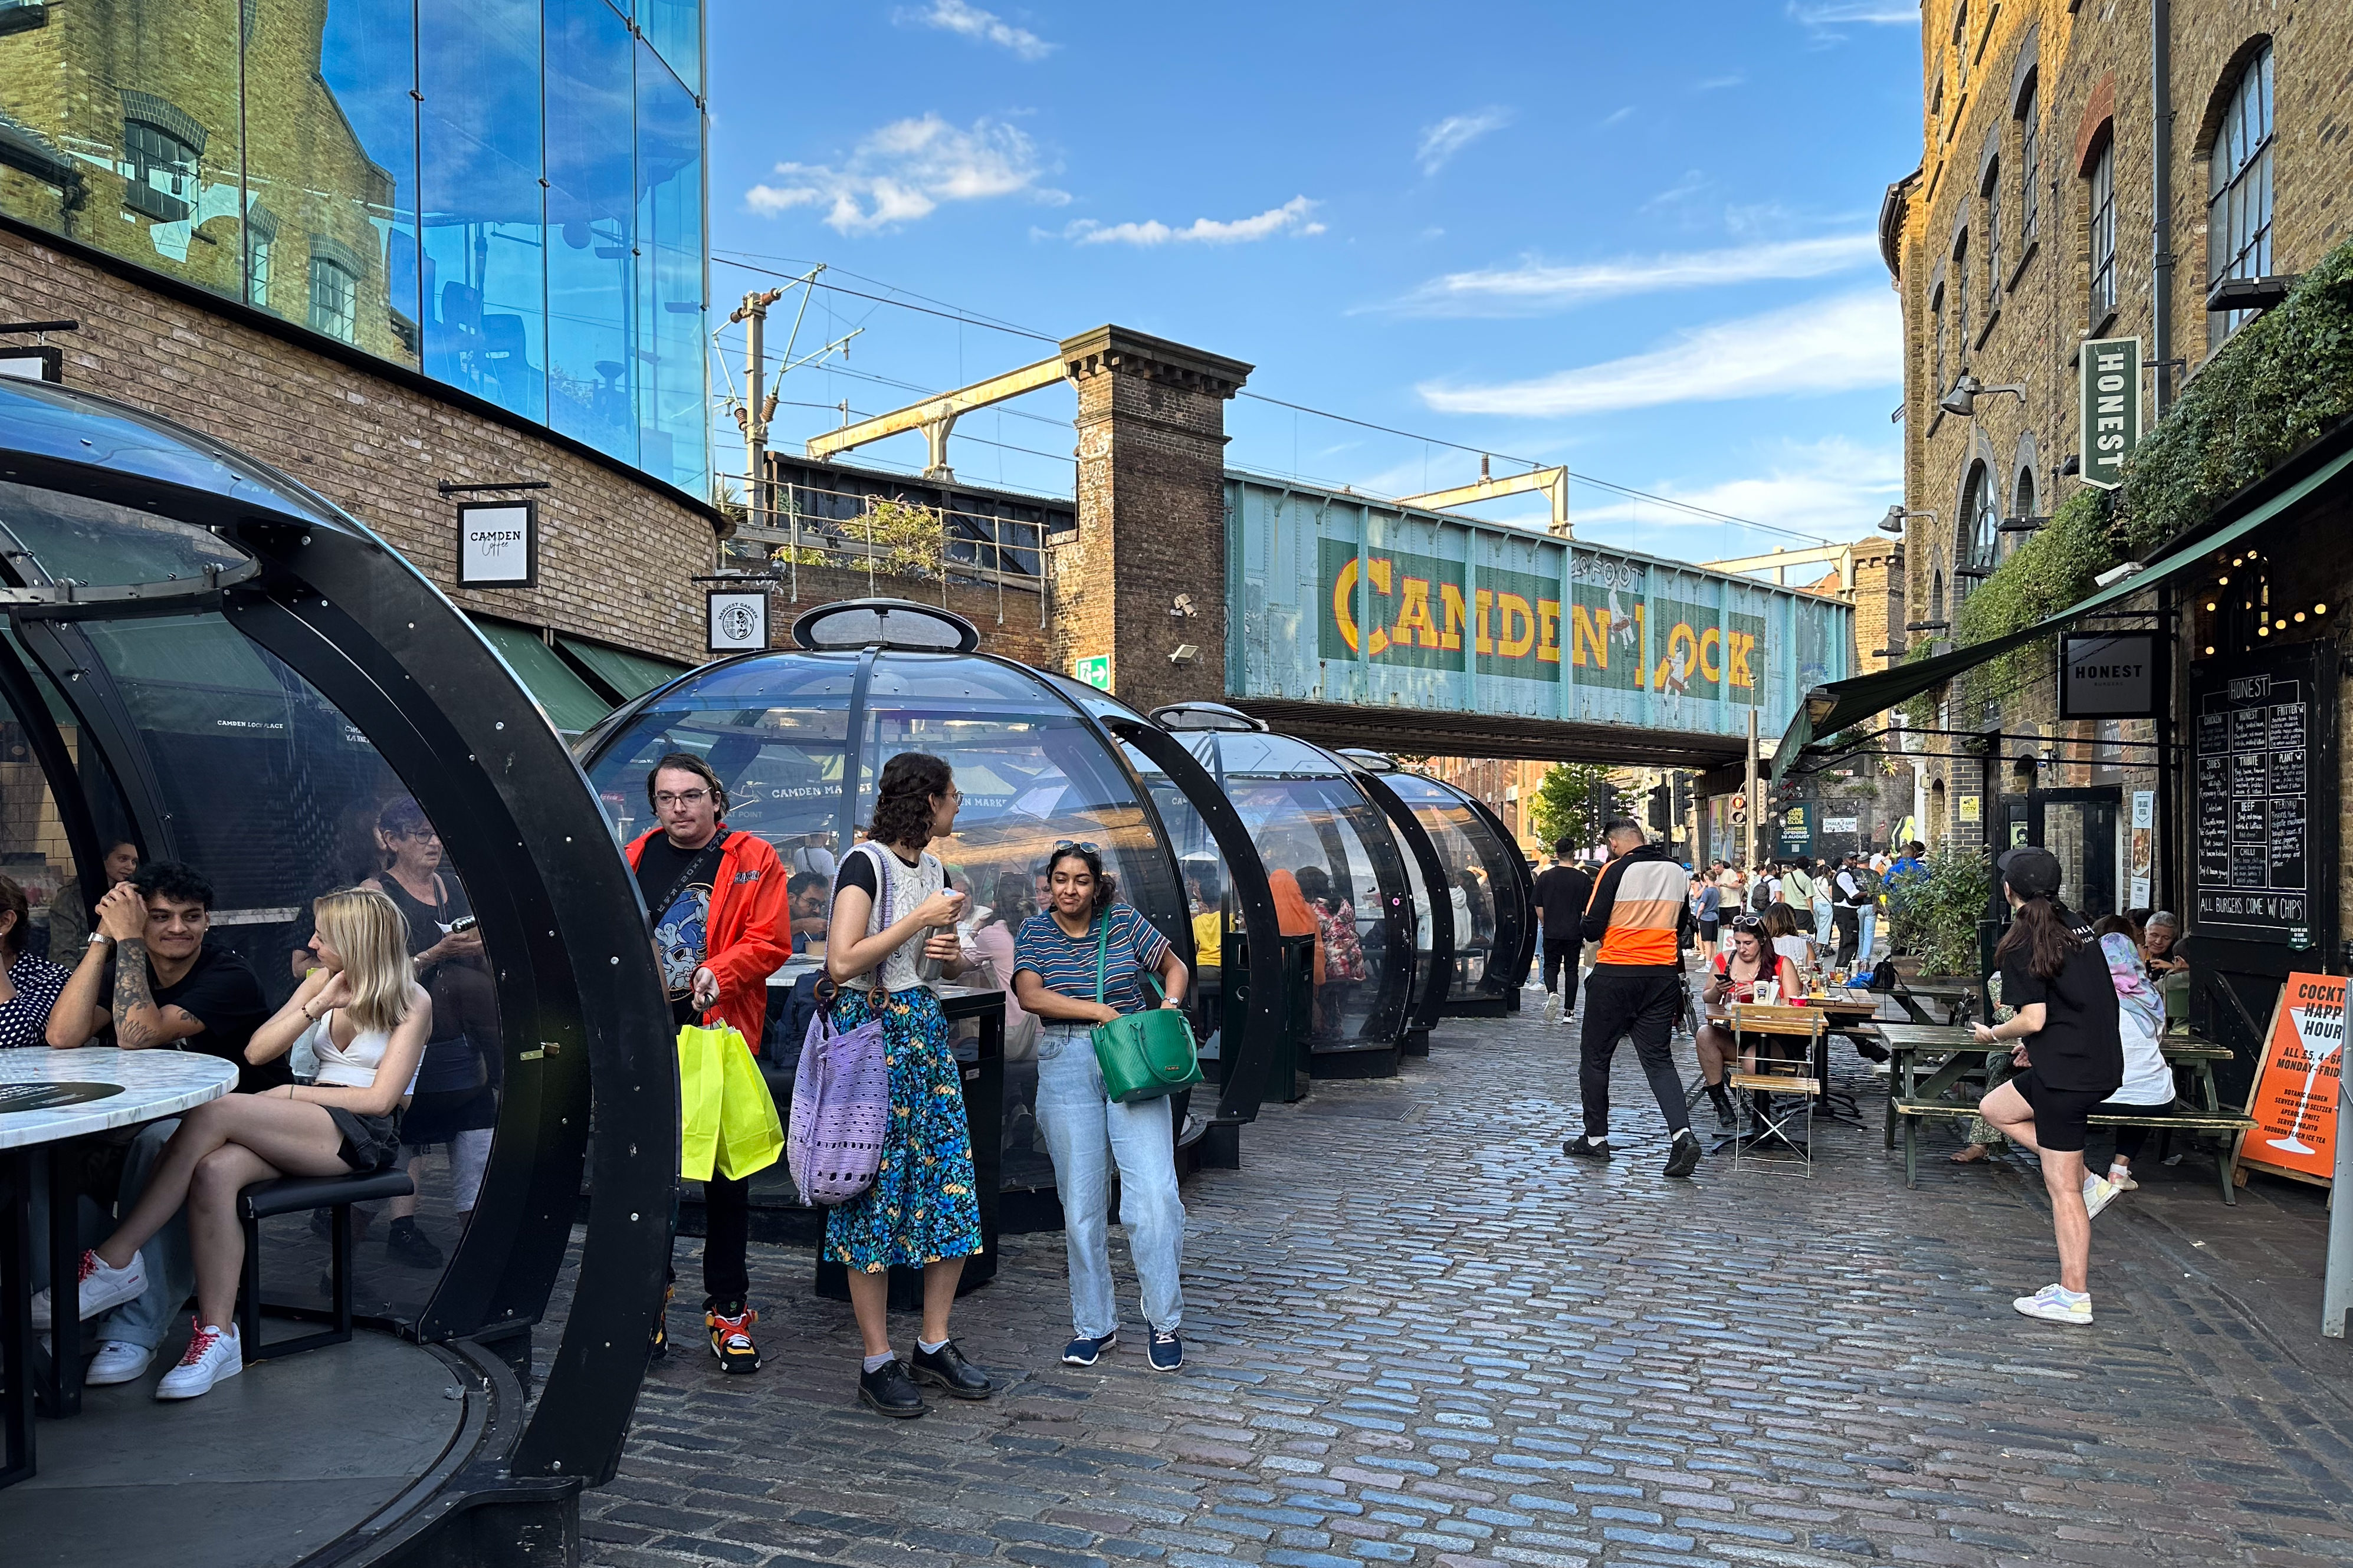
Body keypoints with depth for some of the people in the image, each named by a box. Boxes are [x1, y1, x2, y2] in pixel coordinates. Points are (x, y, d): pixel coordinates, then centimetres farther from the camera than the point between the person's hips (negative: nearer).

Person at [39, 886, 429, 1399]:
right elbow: (256, 1052, 7)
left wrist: (290, 1094, -7)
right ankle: (217, 1337, -30)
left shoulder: (412, 1002, -3)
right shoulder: (322, 981, 16)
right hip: (313, 1128, 6)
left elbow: (381, 1098, -9)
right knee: (213, 1171, -28)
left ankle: (116, 1260, -20)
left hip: (366, 1135, -6)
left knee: (213, 1113, -27)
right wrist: (318, 1006, -5)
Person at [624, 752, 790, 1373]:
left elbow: (770, 942, -5)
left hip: (719, 1036, -2)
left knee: (726, 1175, 4)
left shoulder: (753, 860, 1)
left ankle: (729, 1310, 14)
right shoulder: (634, 859, 11)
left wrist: (721, 971, -22)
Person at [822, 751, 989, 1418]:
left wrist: (952, 950, 0)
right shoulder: (865, 864, -11)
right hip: (871, 1029, -8)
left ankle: (935, 1346, 19)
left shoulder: (934, 869, 13)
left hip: (926, 1030, 8)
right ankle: (878, 1364, 9)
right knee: (876, 1191, -2)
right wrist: (920, 919, -17)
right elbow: (842, 963, -21)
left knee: (951, 1186, 7)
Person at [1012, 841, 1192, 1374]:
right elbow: (1030, 995, -10)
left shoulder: (1124, 921, 4)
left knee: (1154, 1194, -10)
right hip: (1066, 1066, 1)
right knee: (1081, 1203, 5)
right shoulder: (1036, 930, 4)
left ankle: (1163, 1321, 6)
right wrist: (1100, 1010, -17)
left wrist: (1169, 1005, -6)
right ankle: (1094, 1325, 19)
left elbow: (1174, 966, 14)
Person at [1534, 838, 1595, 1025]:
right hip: (1574, 932, 0)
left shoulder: (1545, 877, -2)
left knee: (1551, 966, 10)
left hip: (1551, 932, 0)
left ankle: (1552, 993, -19)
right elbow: (1586, 911, -3)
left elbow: (1539, 907, 2)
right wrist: (1584, 932, 10)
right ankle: (1569, 1011, 10)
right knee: (1571, 969, 9)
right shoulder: (1583, 878, -5)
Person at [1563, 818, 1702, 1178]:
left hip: (1615, 975, -5)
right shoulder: (1678, 872, 7)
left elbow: (1592, 929, -11)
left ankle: (1595, 1138, 16)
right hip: (1663, 975, 5)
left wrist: (1596, 930, 9)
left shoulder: (1616, 870, -11)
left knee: (1595, 1056, 10)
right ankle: (1683, 1134, -12)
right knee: (1658, 1059, 7)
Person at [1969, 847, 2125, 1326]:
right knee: (1995, 1107, 24)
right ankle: (2086, 1182, 15)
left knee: (2062, 1188, 2)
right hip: (2099, 1063, 9)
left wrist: (1994, 1034, 2)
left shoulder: (2023, 945, -14)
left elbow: (2033, 1019, -18)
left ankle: (2073, 1297, 6)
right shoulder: (2077, 934, 11)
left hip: (2066, 1072, -9)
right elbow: (2083, 1003, 16)